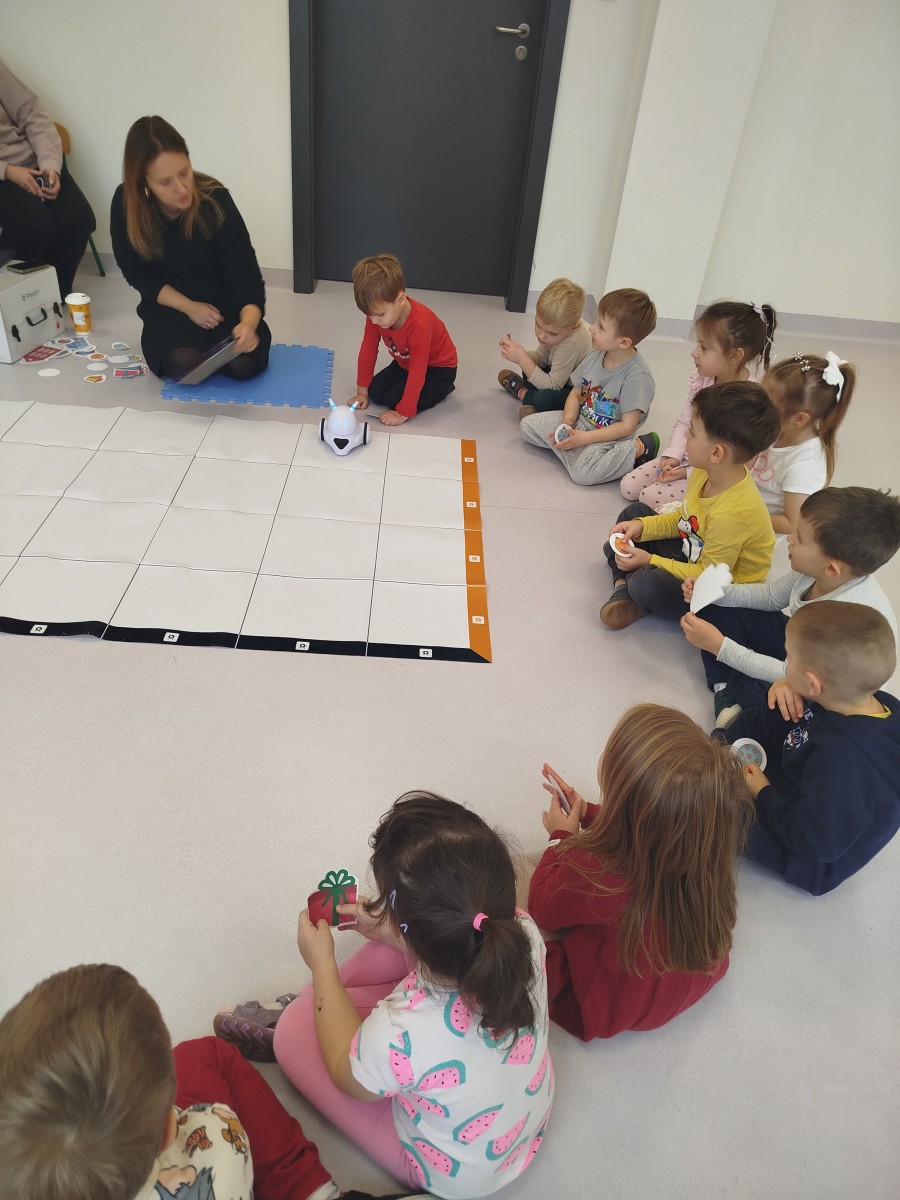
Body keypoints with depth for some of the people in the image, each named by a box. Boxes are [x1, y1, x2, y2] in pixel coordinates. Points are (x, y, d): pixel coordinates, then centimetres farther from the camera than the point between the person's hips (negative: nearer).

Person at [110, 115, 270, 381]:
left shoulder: (215, 199, -22)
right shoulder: (126, 204, -17)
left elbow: (246, 274, -23)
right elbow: (138, 274, -6)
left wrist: (249, 322, -43)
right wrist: (189, 307, -18)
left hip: (224, 299, -1)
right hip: (171, 304, 1)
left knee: (243, 363, -27)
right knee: (184, 364, -28)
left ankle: (215, 339, 8)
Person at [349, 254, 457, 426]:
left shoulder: (420, 326, -39)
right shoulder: (376, 313, -20)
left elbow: (417, 372, -35)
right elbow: (368, 350, -8)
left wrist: (403, 413, -33)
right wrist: (362, 391, -3)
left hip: (438, 367, -7)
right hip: (404, 363, 7)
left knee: (394, 400, -21)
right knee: (376, 393, -7)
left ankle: (442, 387, 0)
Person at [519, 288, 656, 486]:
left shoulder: (637, 377, -25)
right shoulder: (595, 356, -4)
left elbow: (626, 426, -22)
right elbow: (576, 393, 6)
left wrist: (585, 438, -24)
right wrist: (567, 422, -13)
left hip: (609, 438, -6)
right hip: (579, 422, 6)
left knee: (583, 473, -33)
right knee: (527, 424, 0)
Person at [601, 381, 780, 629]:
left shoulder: (730, 514, -36)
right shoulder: (705, 471, -10)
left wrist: (650, 561, -21)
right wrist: (642, 526, -8)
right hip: (694, 555, 9)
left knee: (646, 583, -34)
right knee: (635, 513, 8)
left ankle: (632, 584, 2)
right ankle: (623, 585, -4)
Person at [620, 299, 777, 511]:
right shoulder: (702, 379, -5)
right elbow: (684, 423, 7)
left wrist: (689, 473, -22)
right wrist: (673, 456, -8)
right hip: (686, 459, 6)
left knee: (650, 496, -19)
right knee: (629, 486, -1)